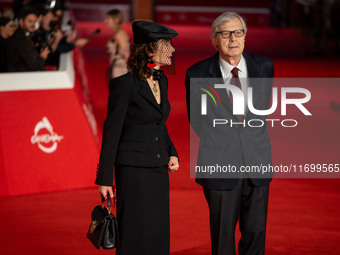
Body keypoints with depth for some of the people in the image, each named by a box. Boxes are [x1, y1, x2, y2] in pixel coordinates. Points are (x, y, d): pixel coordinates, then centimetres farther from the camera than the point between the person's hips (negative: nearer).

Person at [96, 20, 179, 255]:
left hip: (159, 170, 7)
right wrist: (105, 179, -10)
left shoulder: (162, 80, 9)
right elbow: (112, 131, -10)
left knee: (158, 235, 10)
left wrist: (172, 153, 4)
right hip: (134, 171, -7)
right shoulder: (125, 84, -13)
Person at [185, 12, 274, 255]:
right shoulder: (197, 74, -7)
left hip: (257, 163, 2)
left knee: (256, 231, 6)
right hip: (221, 165, -2)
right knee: (223, 235, 4)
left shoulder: (264, 66, 1)